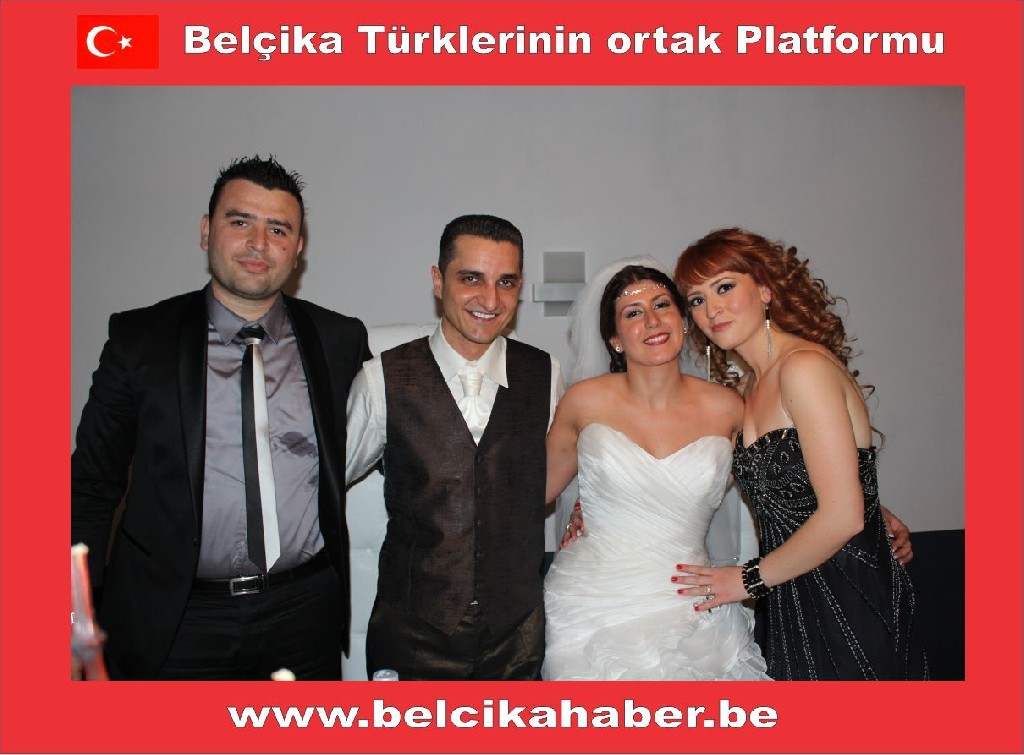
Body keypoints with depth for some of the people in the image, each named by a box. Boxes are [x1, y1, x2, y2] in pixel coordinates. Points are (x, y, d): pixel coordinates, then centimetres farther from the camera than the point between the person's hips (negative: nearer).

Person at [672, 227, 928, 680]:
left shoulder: (805, 366, -18)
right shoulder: (752, 388, 9)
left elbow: (842, 516, -22)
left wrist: (749, 579, -10)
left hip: (850, 605, -8)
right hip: (793, 608, 8)